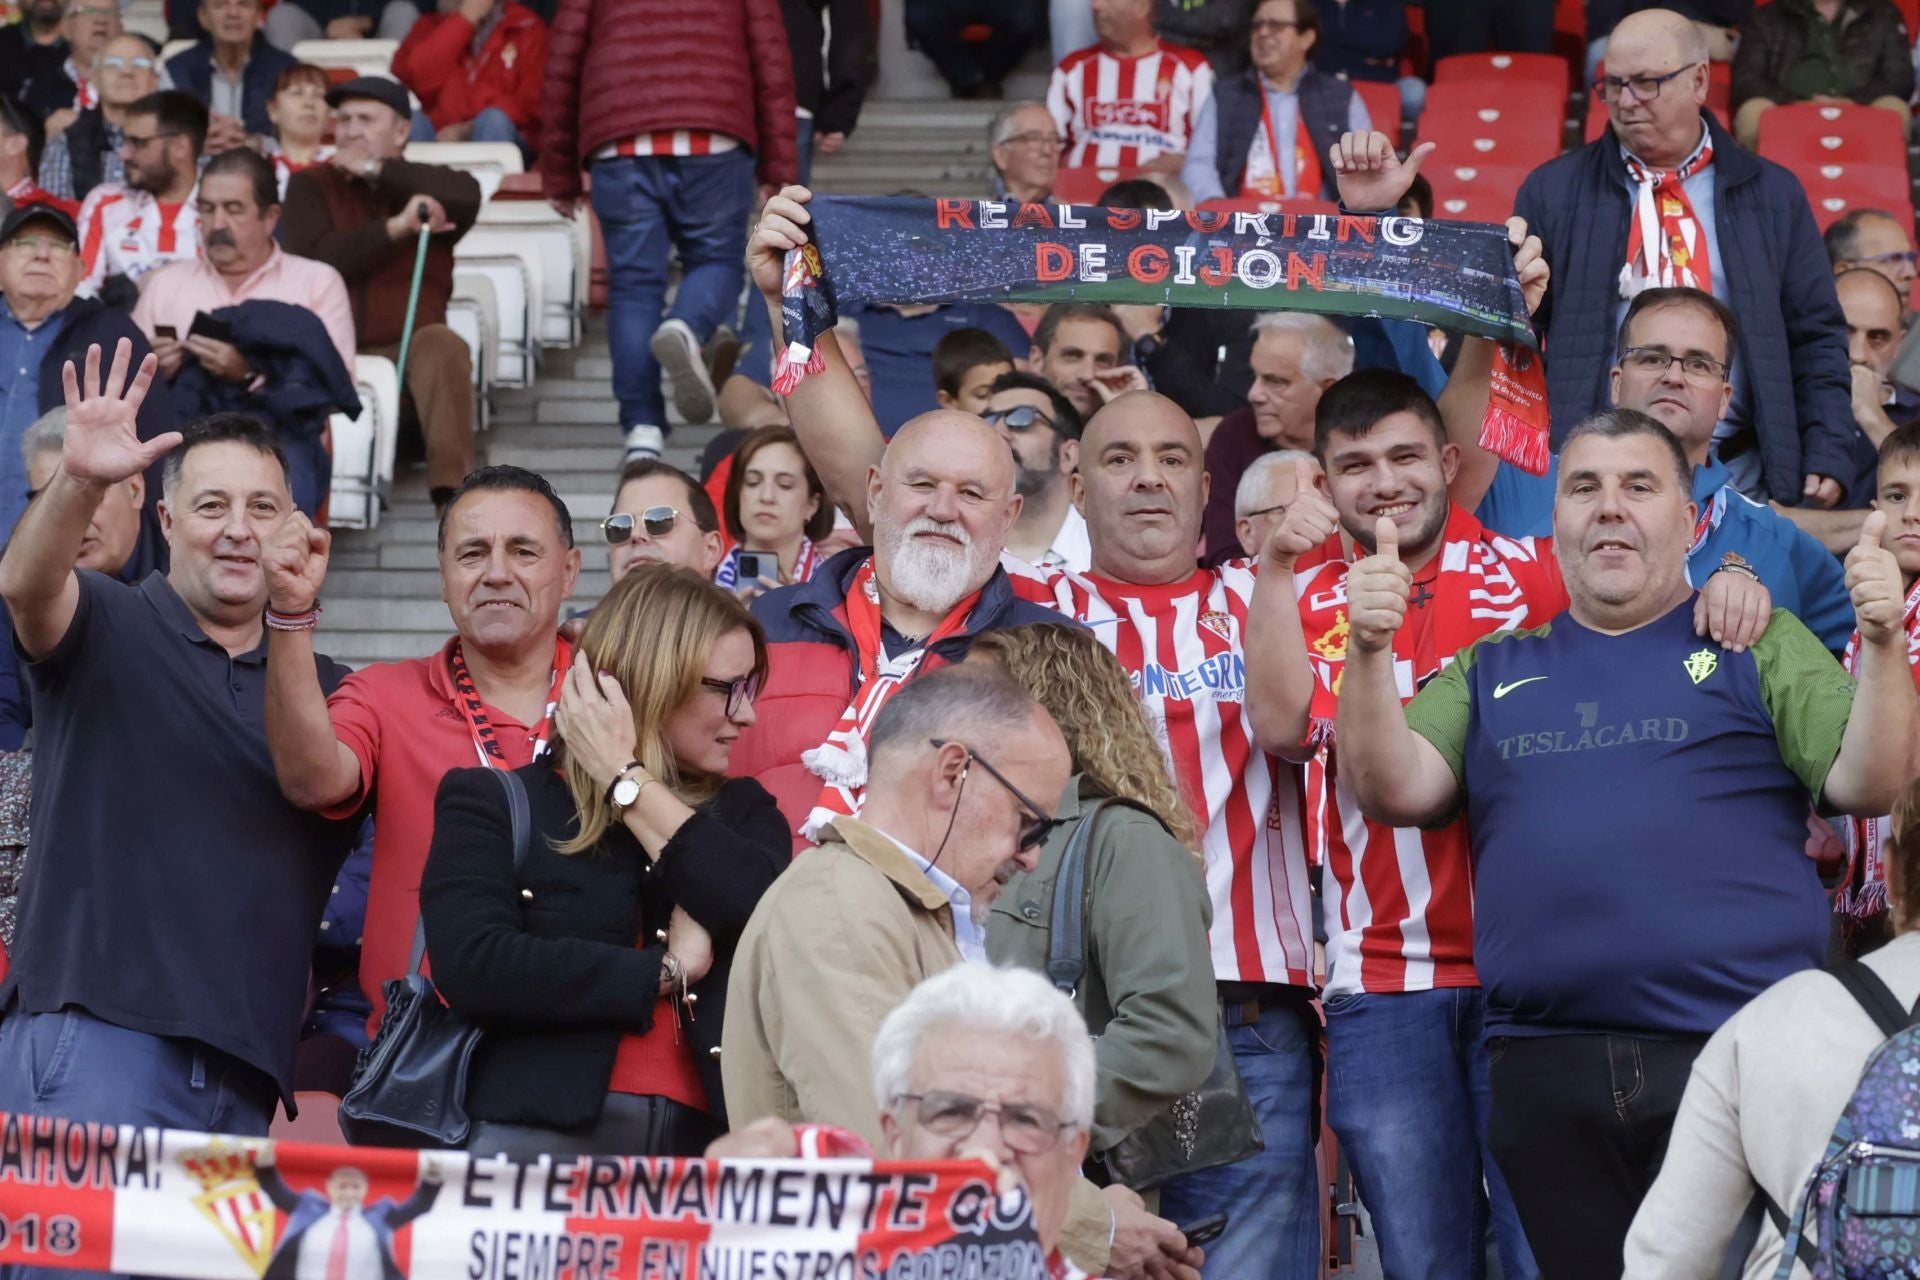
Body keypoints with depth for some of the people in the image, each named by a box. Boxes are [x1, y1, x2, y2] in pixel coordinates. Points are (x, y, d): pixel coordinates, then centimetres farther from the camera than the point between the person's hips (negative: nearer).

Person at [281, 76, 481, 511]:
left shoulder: (425, 189, 16)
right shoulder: (310, 186, 15)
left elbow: (466, 196, -11)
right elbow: (314, 262, -5)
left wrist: (374, 169, -8)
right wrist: (396, 227, -13)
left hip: (407, 349, 1)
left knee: (441, 344, -33)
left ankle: (450, 487, -40)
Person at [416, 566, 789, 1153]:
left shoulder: (740, 811, 20)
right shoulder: (490, 803, 9)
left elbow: (770, 917, -3)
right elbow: (472, 967, -8)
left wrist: (629, 780, 2)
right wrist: (666, 972, -2)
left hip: (705, 1140, 4)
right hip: (539, 1132, -4)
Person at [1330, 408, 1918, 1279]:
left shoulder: (1760, 644, 11)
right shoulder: (1492, 672, 18)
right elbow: (1392, 791, 5)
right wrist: (1369, 651, -10)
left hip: (1735, 1052, -2)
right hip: (1545, 1070, 3)